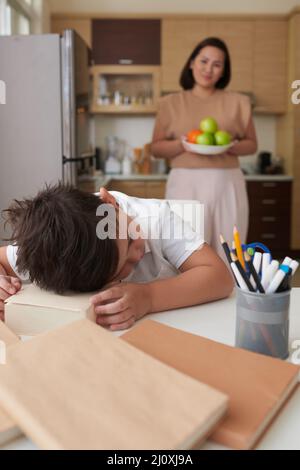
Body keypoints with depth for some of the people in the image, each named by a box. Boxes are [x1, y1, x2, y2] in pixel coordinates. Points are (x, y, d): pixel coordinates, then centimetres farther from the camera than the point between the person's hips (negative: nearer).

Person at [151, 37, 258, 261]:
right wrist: (183, 144, -13)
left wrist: (230, 146, -9)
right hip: (185, 184, -1)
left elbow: (252, 144, 12)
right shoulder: (171, 103, 7)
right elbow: (156, 148, 6)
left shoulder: (238, 102, 9)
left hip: (227, 184, 1)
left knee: (227, 255, 2)